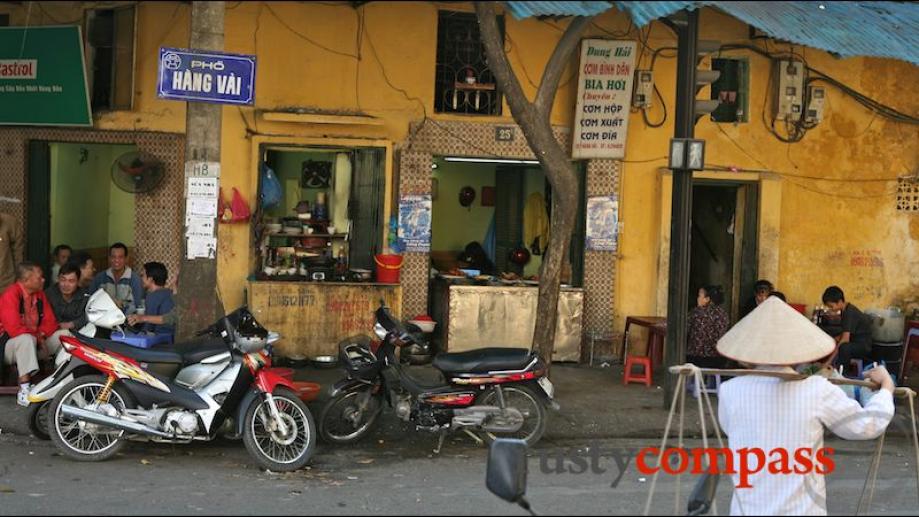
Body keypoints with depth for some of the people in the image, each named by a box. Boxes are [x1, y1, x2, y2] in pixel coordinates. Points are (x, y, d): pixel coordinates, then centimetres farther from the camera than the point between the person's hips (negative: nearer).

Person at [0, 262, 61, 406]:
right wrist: (37, 336, -21)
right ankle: (24, 389, -42)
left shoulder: (40, 294, 4)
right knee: (27, 339, -39)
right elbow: (14, 328, -26)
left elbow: (50, 322, 5)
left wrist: (42, 335, -15)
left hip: (35, 342, 7)